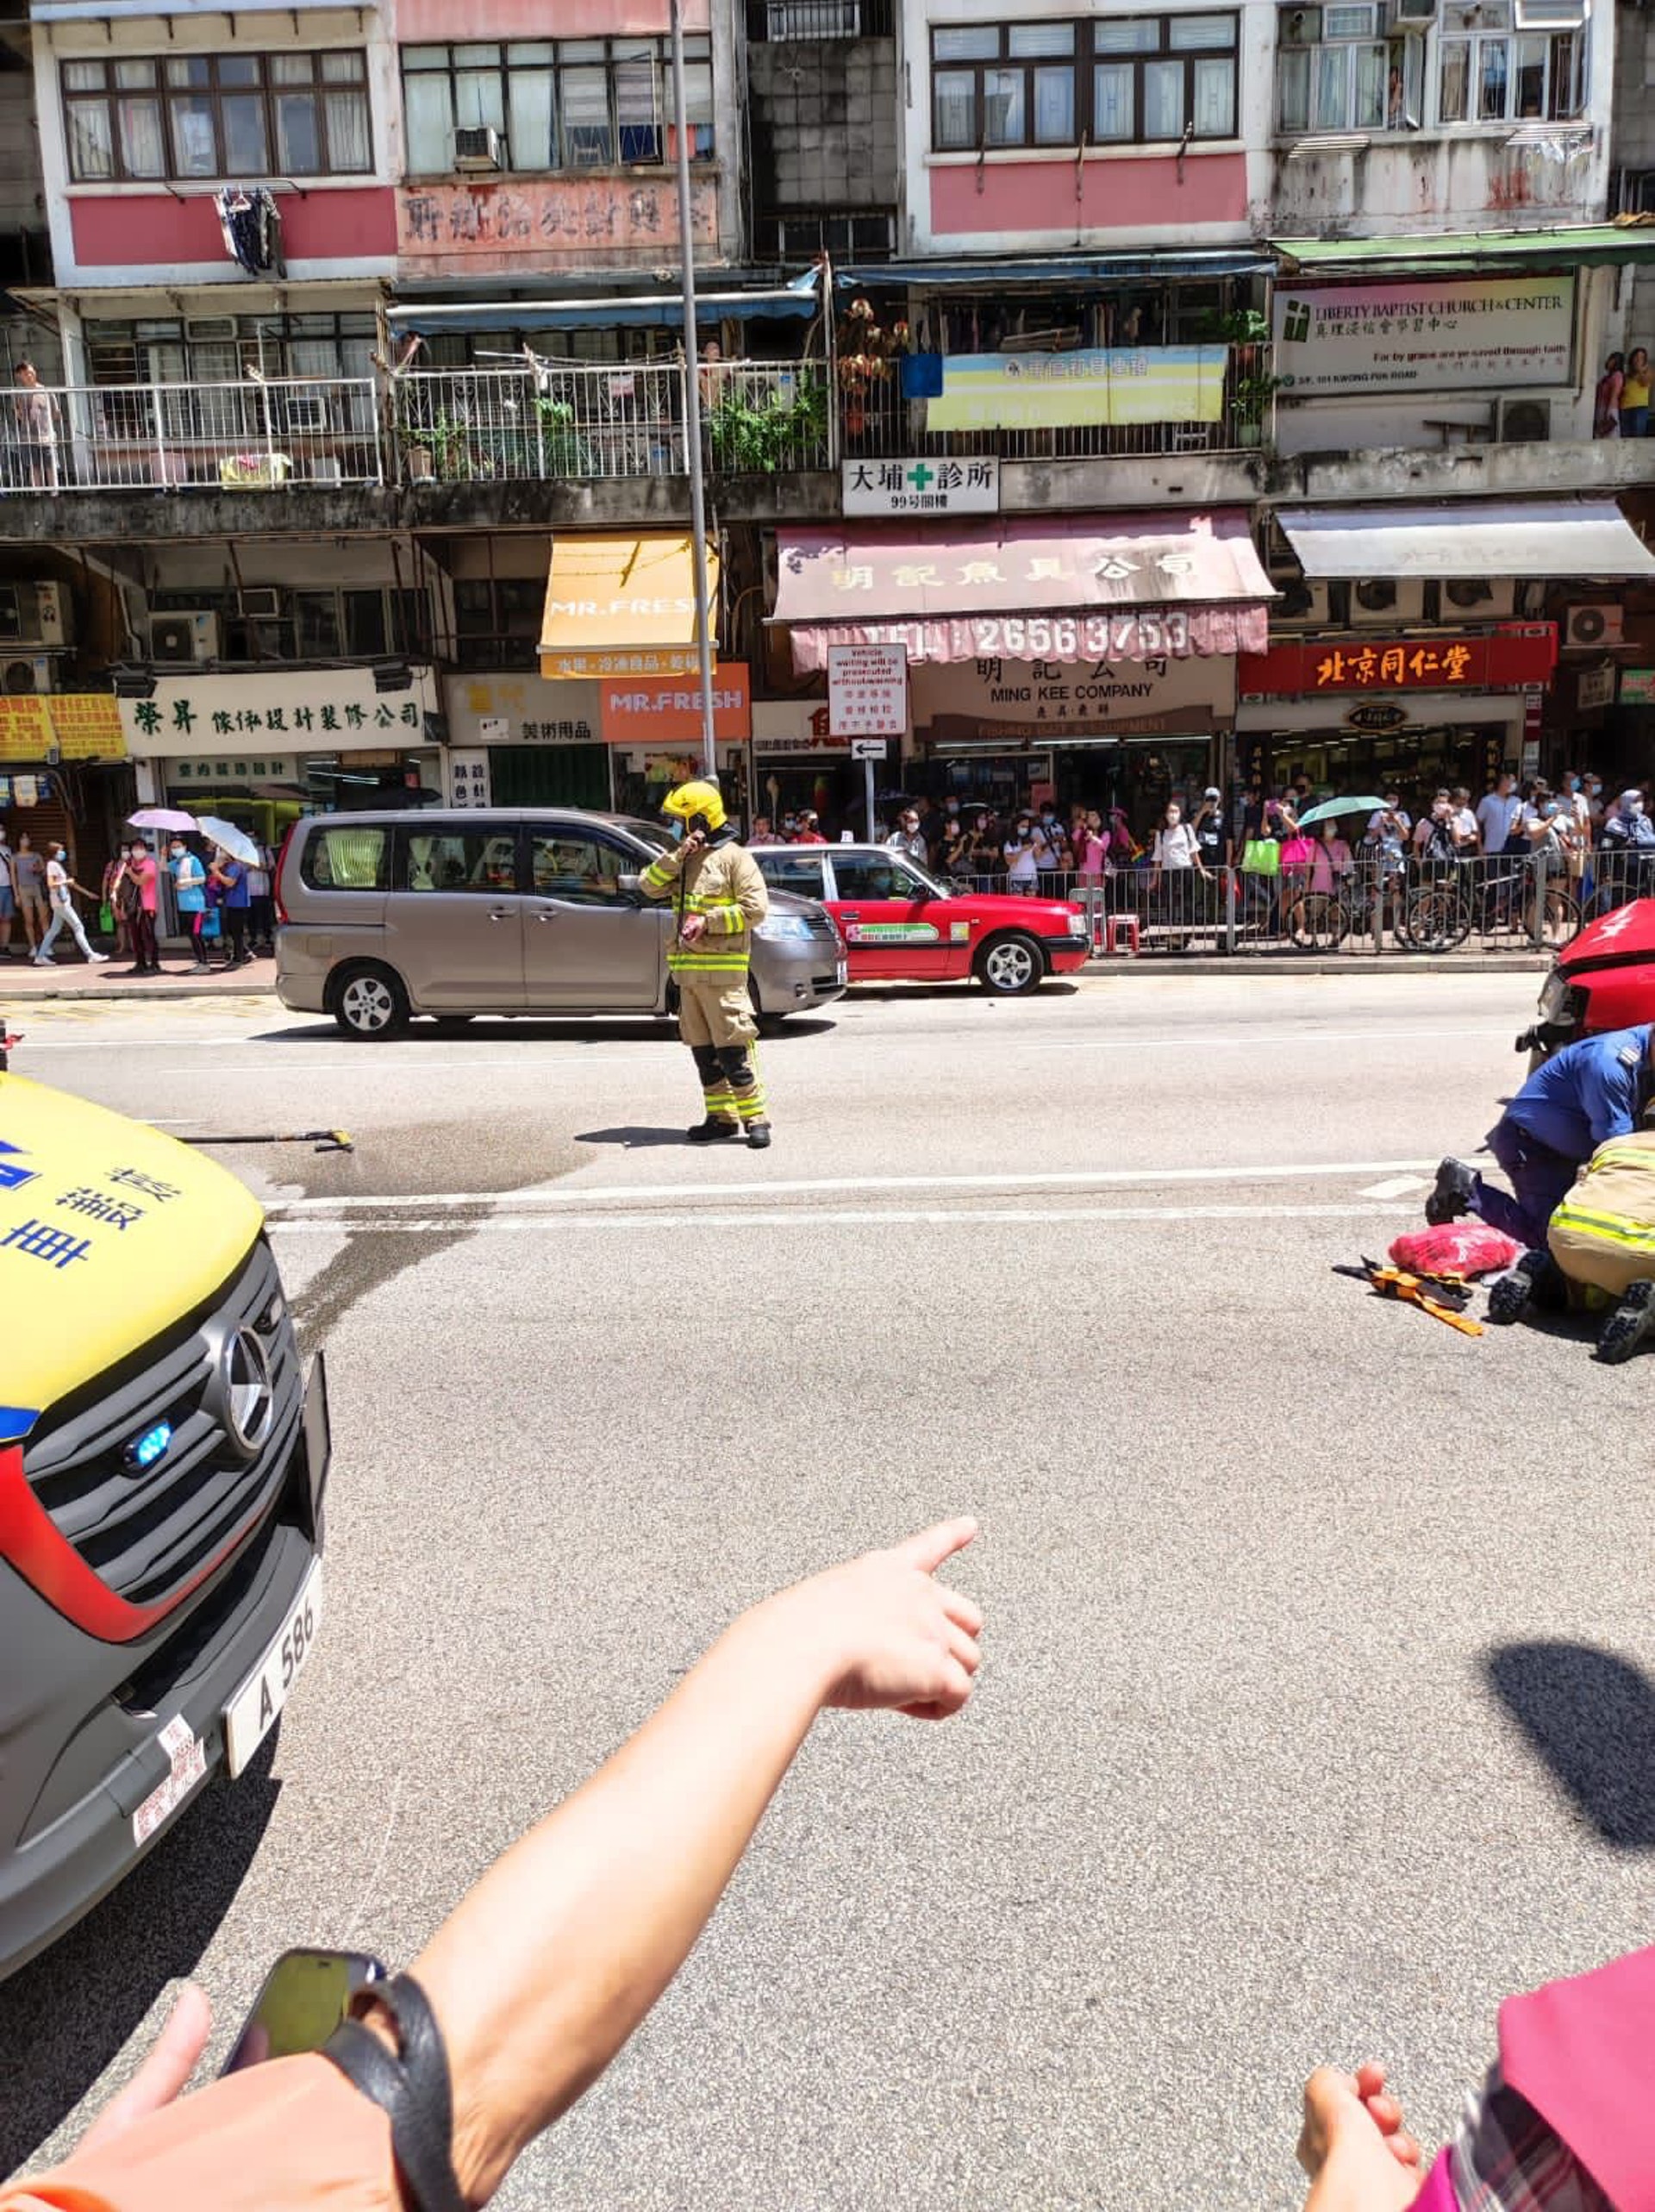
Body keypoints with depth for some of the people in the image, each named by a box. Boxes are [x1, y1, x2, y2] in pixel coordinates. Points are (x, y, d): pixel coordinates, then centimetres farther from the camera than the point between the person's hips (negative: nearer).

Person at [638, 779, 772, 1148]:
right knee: (703, 1050, 9)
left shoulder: (734, 856, -5)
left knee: (732, 1049, -9)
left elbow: (755, 908, -12)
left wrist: (708, 922, -17)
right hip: (687, 967, 8)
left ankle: (755, 1117, -3)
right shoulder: (680, 859, 17)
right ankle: (721, 1117, 17)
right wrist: (677, 855, -7)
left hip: (722, 967, -7)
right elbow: (650, 885, 5)